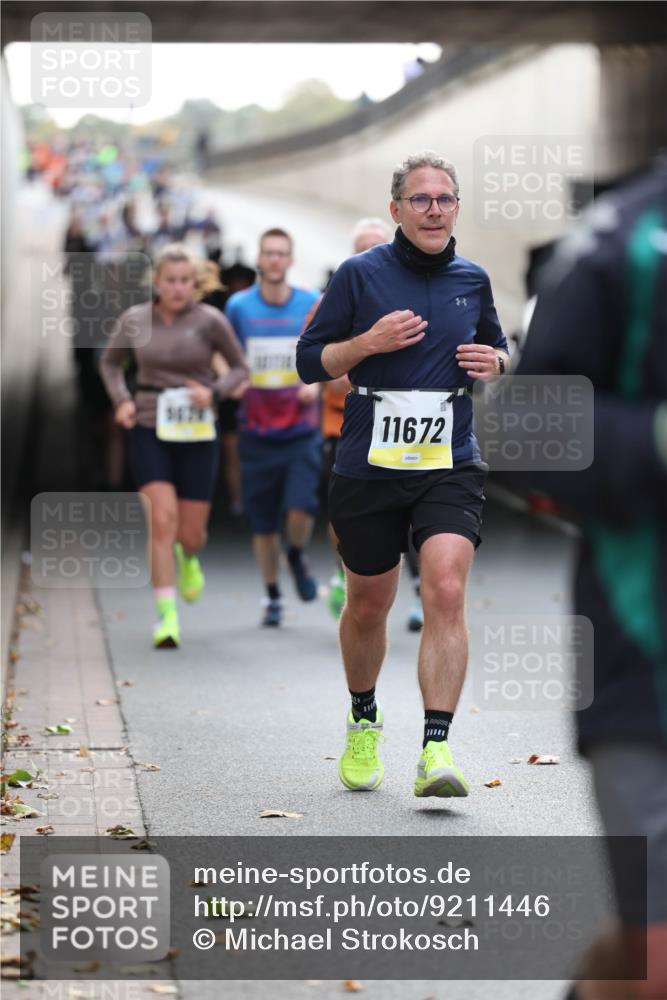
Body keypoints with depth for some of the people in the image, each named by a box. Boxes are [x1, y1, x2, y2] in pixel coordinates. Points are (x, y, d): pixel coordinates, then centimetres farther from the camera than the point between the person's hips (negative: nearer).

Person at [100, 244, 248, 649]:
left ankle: (187, 557, 43)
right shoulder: (134, 320, 0)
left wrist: (214, 392, -15)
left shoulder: (210, 320, -6)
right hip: (150, 431, 0)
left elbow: (240, 367, 4)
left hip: (198, 433, 0)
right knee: (163, 520, -16)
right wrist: (122, 400, 0)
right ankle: (167, 616, -12)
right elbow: (111, 363, 17)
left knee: (191, 534, 4)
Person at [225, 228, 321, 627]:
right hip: (257, 429, 1)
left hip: (302, 429, -1)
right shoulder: (239, 306, 1)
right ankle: (273, 596, 23)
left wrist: (315, 381, -7)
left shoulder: (313, 304, 0)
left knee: (300, 509, -16)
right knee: (263, 523, 4)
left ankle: (297, 556, 18)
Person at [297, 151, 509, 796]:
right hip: (367, 470, -1)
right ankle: (363, 723, 38)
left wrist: (494, 362, 2)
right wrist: (368, 342, -16)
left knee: (446, 592, -18)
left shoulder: (473, 280, 9)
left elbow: (496, 347, 26)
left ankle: (435, 752, -21)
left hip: (450, 467, 1)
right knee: (368, 606, 12)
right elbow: (309, 361, 1)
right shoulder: (359, 275, -1)